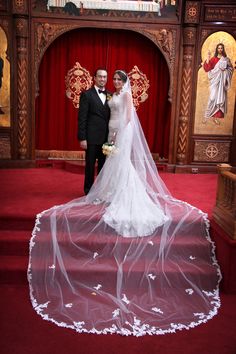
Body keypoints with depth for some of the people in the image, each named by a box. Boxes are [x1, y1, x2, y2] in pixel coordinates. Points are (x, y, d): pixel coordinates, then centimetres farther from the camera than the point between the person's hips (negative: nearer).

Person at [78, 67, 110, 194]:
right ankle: (89, 191, 19)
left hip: (106, 138, 4)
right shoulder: (87, 95, -3)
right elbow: (82, 118, -8)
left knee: (103, 166, 12)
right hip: (92, 138, -4)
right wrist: (82, 138, -13)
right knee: (90, 165, 6)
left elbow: (111, 117, 12)